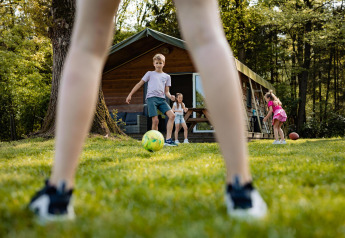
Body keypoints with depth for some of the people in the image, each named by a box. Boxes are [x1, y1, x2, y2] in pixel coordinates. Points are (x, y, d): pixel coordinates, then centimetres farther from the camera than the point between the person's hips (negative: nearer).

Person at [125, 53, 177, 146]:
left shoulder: (167, 76, 20)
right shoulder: (150, 74, 14)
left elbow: (166, 91, 17)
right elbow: (139, 84, 14)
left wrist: (170, 96, -6)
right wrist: (130, 95, 8)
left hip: (162, 99, 3)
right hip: (151, 98, -3)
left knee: (172, 115, -17)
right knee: (155, 120, -15)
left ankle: (168, 139, -16)